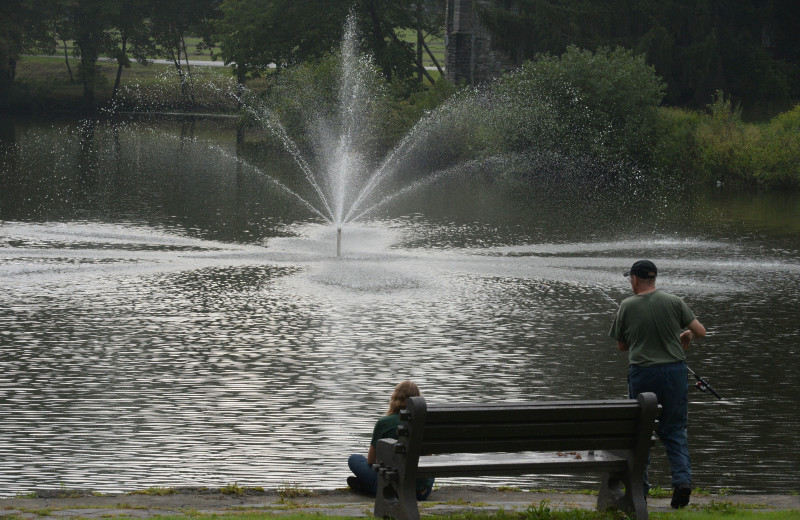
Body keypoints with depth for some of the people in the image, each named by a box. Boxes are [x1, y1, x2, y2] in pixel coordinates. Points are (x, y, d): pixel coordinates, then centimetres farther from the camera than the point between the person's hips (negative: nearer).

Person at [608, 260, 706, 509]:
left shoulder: (627, 306, -3)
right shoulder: (673, 302, -2)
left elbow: (621, 345, 7)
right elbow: (700, 331, -4)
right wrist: (686, 335, 18)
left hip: (642, 373, -1)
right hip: (674, 370, 1)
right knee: (674, 430, 9)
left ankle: (639, 488, 10)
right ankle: (682, 479, -8)